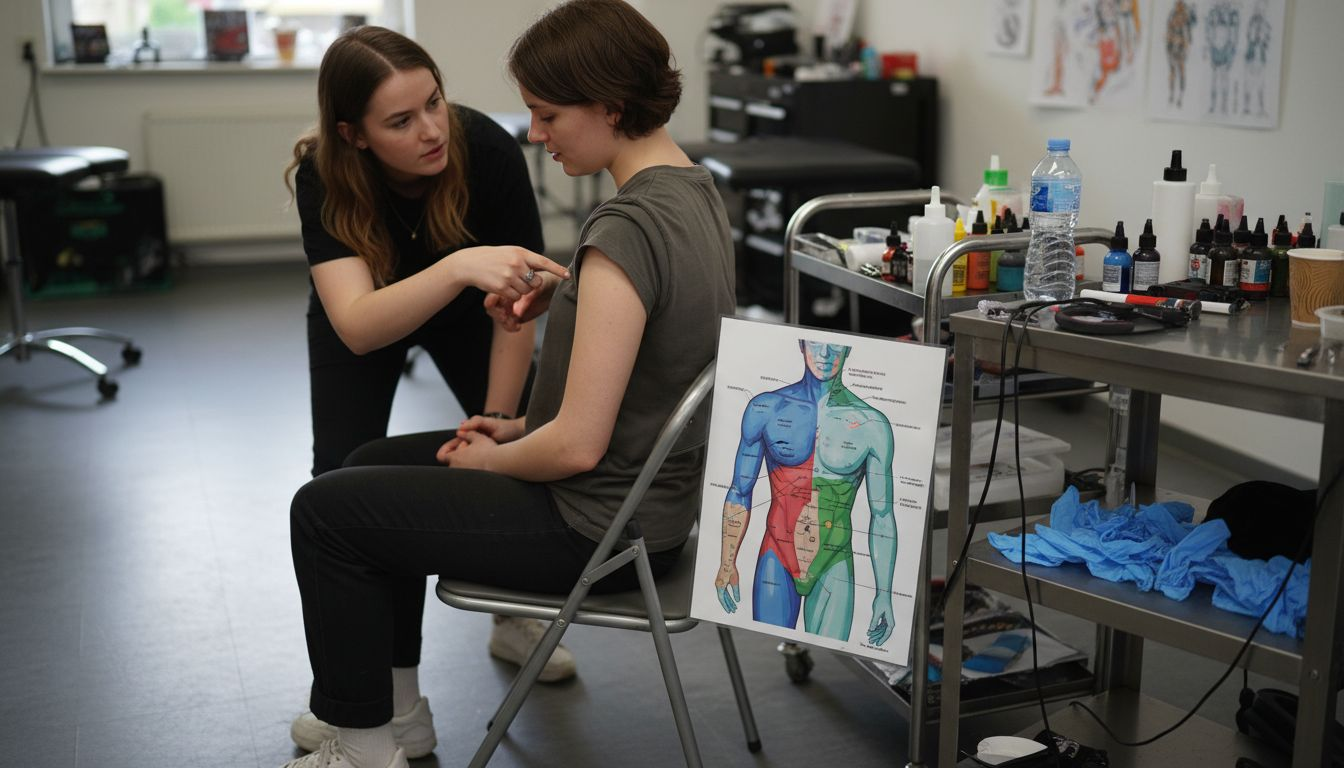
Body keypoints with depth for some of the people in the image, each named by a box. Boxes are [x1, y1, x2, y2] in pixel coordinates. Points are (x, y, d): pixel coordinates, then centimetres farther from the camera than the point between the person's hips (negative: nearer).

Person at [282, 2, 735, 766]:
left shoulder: (626, 229, -28)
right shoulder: (696, 188, 1)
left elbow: (577, 446, -28)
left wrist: (491, 458, -8)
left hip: (600, 527, -10)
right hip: (654, 489, 10)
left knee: (325, 511, 2)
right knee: (374, 466, 22)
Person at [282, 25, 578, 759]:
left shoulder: (488, 149, -35)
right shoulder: (322, 176, -35)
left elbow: (514, 306, -25)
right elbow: (358, 326, -48)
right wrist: (459, 266, -63)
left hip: (463, 310, 1)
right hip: (362, 318, -1)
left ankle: (514, 614, 15)